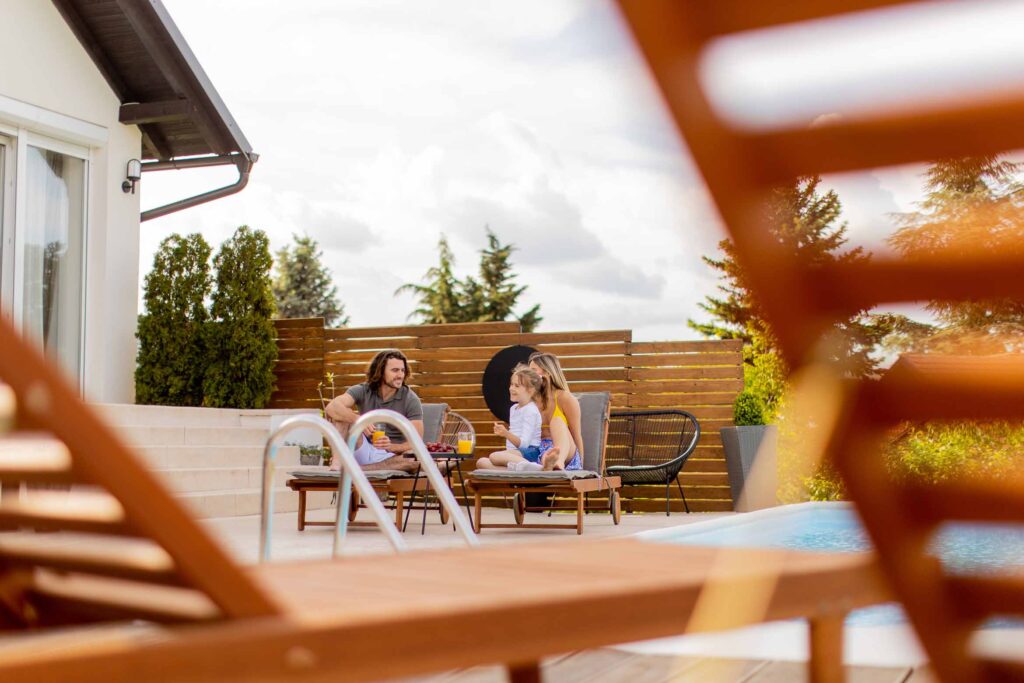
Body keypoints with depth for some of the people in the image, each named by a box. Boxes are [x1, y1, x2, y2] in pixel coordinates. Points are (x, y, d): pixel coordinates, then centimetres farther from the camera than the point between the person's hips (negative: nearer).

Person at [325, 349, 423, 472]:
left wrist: (391, 447, -35)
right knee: (341, 414, -17)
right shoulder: (363, 391, -6)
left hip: (392, 456, -1)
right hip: (365, 452, 1)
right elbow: (331, 407, -24)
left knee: (417, 460, -36)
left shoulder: (411, 400, -9)